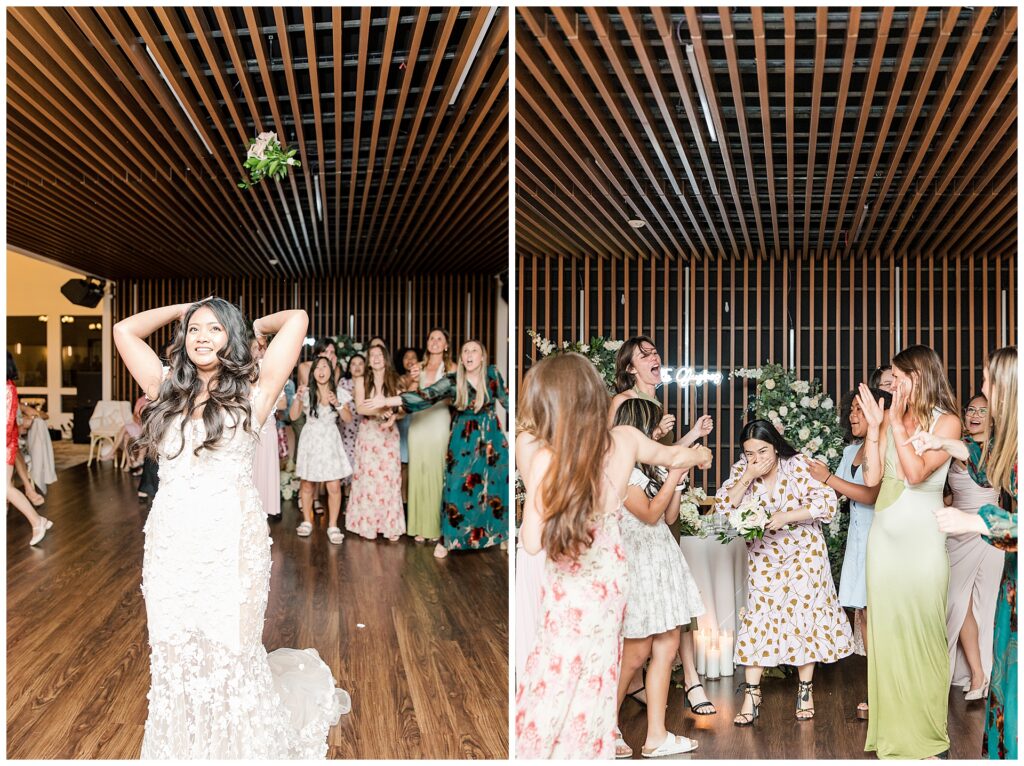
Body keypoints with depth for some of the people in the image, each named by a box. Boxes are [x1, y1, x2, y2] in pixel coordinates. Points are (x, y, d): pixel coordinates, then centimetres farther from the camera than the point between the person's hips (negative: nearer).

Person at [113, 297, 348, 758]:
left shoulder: (251, 393, -2)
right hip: (169, 542, 4)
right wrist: (184, 309, 18)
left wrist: (251, 327, 14)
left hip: (231, 541, -4)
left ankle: (239, 745, 30)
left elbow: (297, 318, -4)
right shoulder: (168, 390, 10)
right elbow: (124, 330, 14)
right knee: (173, 656, 12)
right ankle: (181, 745, 32)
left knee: (231, 653, 5)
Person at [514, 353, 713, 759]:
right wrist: (698, 454, 34)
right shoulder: (626, 440, -11)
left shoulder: (544, 461, -27)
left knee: (558, 678, 12)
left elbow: (532, 542, -21)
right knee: (595, 677, 22)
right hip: (611, 581, 5)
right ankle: (590, 748, 39)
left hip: (572, 591, -5)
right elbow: (670, 455, 11)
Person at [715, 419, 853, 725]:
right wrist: (748, 477, -24)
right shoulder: (742, 470, -6)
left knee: (804, 614, 2)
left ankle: (806, 689, 18)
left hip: (803, 552, -2)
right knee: (758, 615, -3)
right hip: (764, 555, 2)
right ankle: (751, 694, 2)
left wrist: (787, 516, -29)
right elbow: (723, 507, -13)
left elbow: (827, 503, -19)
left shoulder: (798, 465, -15)